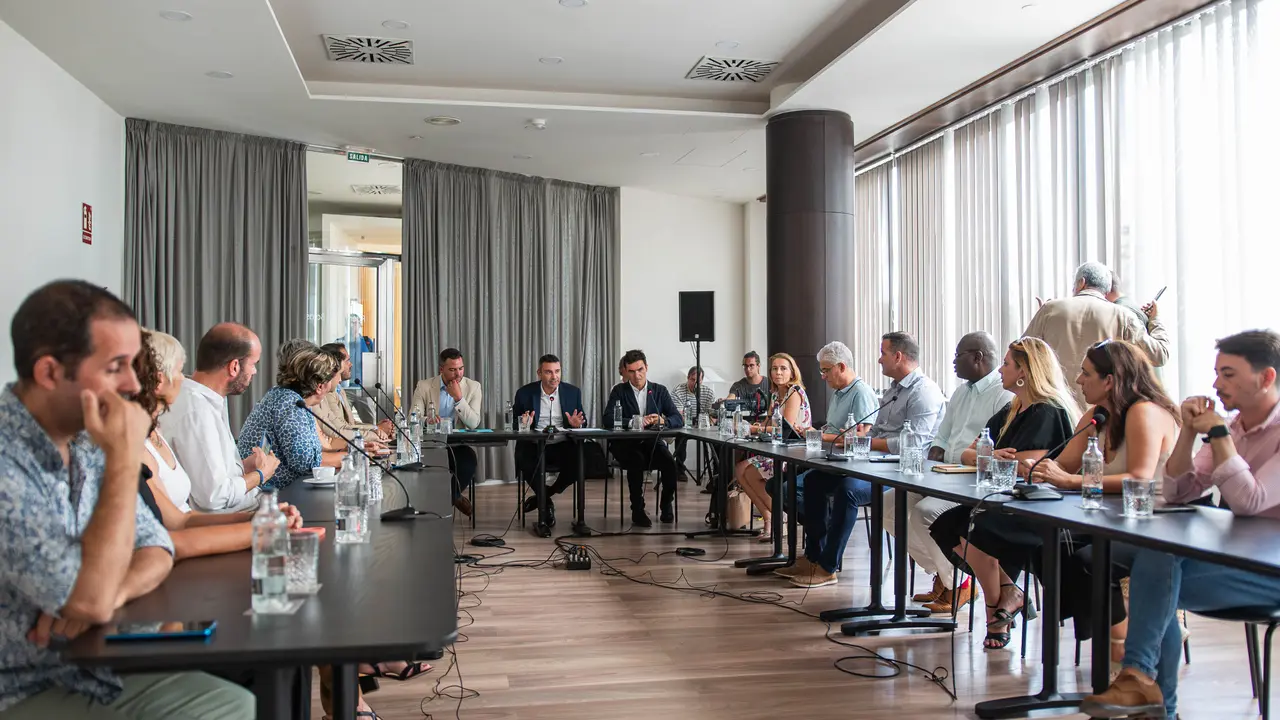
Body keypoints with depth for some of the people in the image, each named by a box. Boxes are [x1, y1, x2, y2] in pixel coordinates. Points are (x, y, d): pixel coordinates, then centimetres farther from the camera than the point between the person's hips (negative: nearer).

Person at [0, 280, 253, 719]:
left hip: (97, 670, 7)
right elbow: (93, 601, -27)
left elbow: (155, 549, 7)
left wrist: (111, 593, -16)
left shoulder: (87, 439, 0)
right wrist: (125, 458, -25)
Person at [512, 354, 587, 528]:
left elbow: (583, 421, 13)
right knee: (526, 465, -33)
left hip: (562, 446, 2)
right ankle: (546, 504, -5)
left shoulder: (573, 392, 8)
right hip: (534, 445, -1)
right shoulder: (525, 393, 3)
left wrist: (577, 424, -12)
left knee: (578, 466, -27)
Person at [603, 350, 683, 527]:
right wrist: (634, 421, -23)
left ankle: (666, 506, -2)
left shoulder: (660, 391, 10)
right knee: (637, 461, -35)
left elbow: (678, 420, 3)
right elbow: (608, 420, -9)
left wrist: (663, 421, -20)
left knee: (671, 463, -28)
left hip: (652, 442, 2)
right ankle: (637, 511, -19)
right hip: (626, 445, -2)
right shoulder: (619, 391, 5)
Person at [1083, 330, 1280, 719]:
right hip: (1237, 555, 7)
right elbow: (1177, 492, 4)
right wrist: (1189, 431, -7)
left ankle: (1141, 680, -11)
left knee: (1157, 583, -24)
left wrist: (1218, 432, -18)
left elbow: (1248, 502, -26)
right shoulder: (1231, 427, 10)